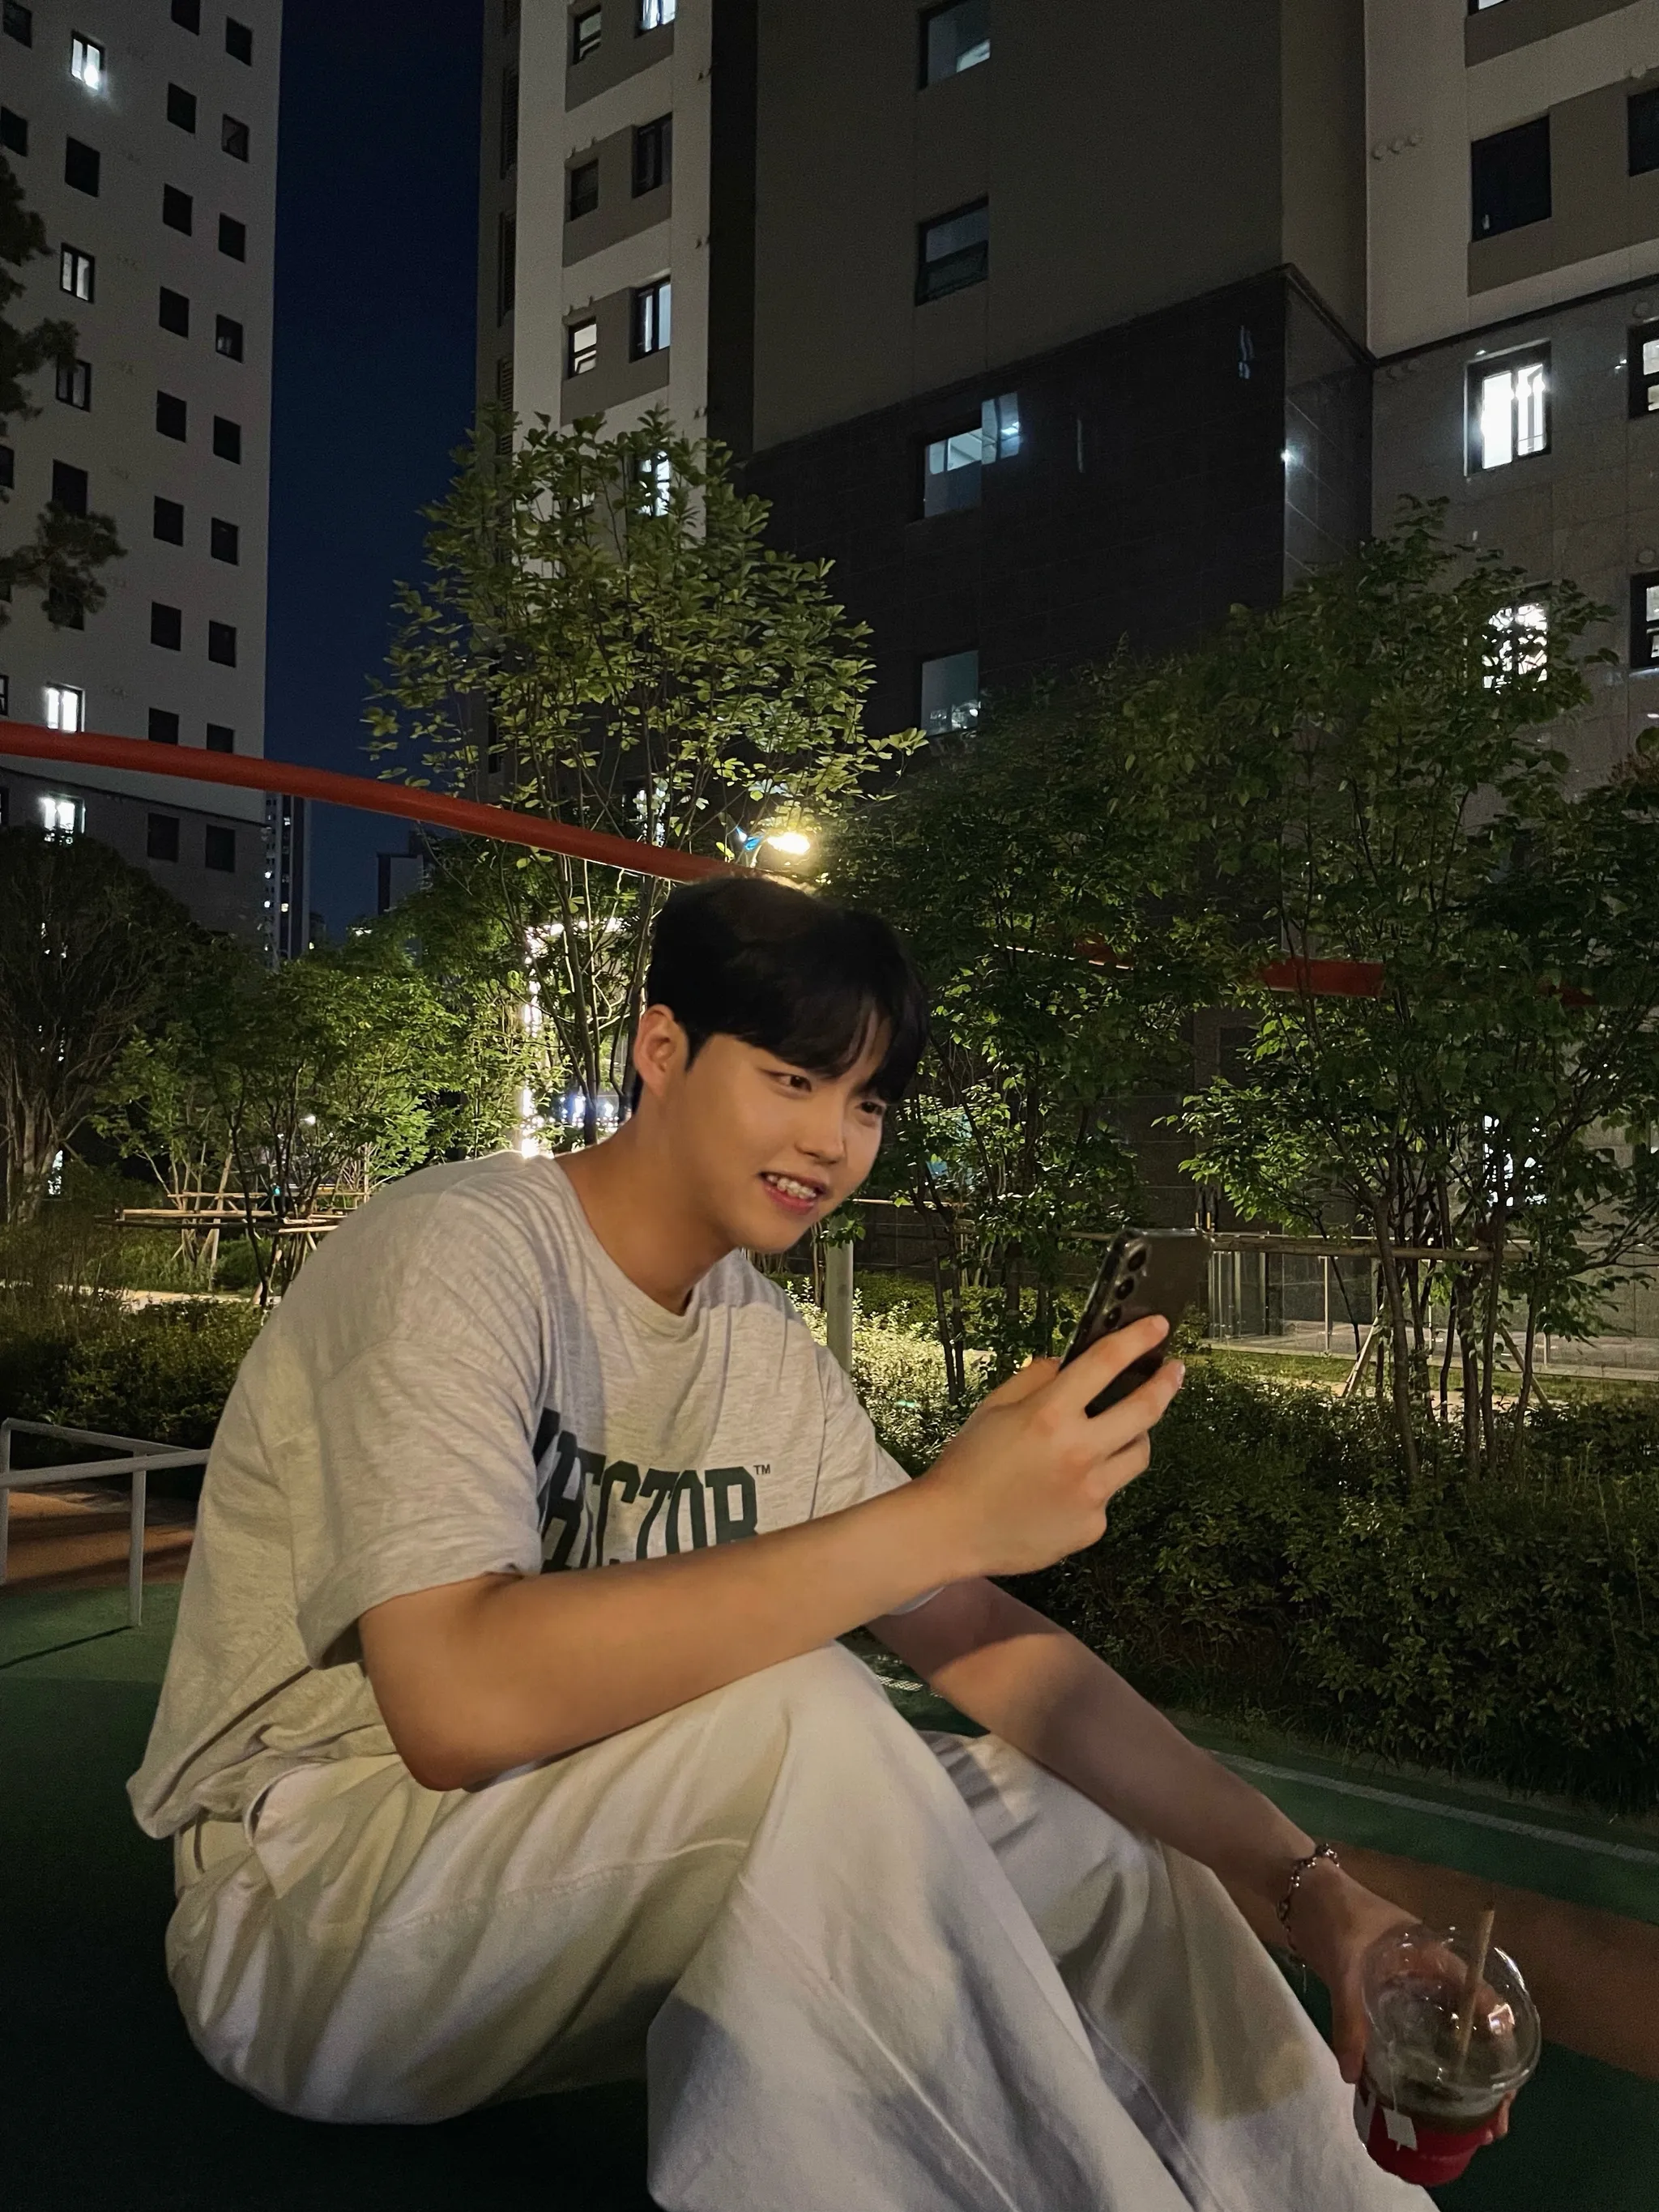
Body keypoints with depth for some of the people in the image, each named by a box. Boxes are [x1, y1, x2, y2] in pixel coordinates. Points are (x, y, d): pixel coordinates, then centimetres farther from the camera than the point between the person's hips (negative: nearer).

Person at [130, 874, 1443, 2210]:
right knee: (805, 1721, -32)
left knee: (1110, 1841, -3)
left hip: (603, 1873, 7)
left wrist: (1301, 1884, -9)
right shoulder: (460, 1254, -20)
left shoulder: (770, 1354, 2)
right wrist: (943, 1516, -35)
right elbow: (457, 1698, -34)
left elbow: (986, 1644, 0)